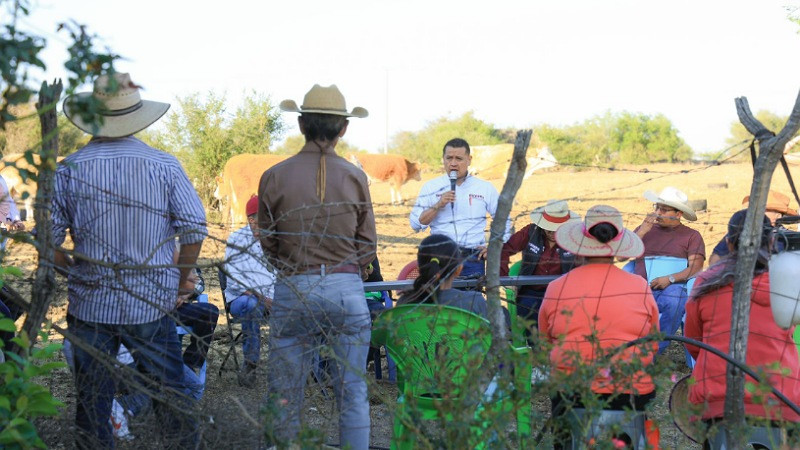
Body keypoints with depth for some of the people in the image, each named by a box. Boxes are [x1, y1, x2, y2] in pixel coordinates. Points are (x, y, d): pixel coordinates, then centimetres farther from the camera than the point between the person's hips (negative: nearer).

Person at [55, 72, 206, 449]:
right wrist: (182, 278, 8)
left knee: (91, 403, 11)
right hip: (151, 304, 0)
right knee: (170, 395, 11)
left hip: (89, 305, 1)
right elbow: (194, 230, -7)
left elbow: (49, 239, -3)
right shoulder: (164, 165, -5)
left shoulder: (70, 168, -4)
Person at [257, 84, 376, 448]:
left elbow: (267, 246, 6)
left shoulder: (275, 176, -3)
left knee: (285, 395, 10)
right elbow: (368, 249, 5)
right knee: (353, 391, 9)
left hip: (293, 291, 0)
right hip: (347, 290, 0)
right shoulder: (355, 176, -1)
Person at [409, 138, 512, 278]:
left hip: (473, 260, 1)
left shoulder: (485, 188, 9)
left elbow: (503, 220, 17)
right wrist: (438, 206, -11)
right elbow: (415, 223, 1)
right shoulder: (431, 188, 7)